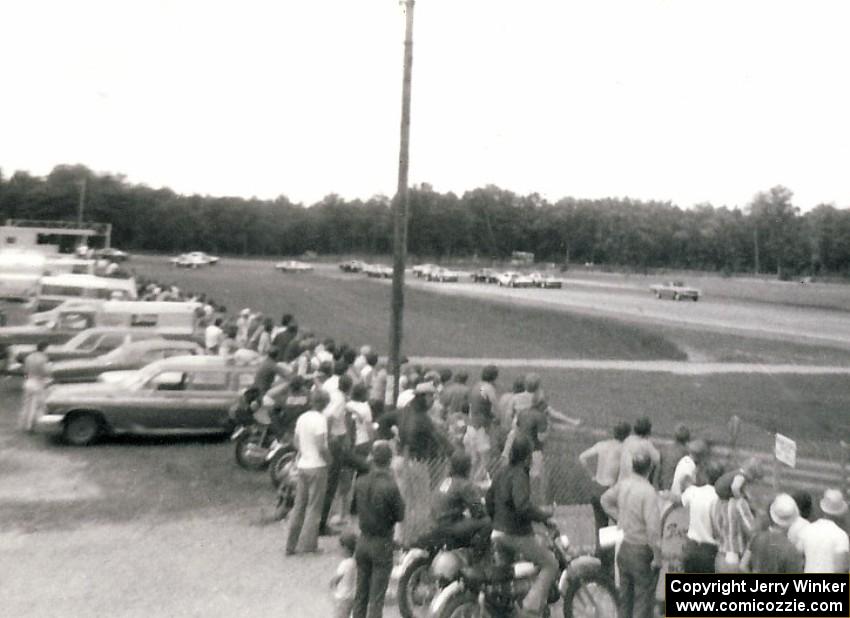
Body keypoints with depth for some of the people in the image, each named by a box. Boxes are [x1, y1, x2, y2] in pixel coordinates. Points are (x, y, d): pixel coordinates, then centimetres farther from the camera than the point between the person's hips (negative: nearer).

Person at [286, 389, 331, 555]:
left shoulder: (301, 418, 7)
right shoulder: (320, 419, -15)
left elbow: (296, 443, 12)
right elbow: (321, 447, -20)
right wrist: (328, 458, -4)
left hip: (302, 466, 7)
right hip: (317, 467, -7)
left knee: (299, 506, 12)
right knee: (314, 507, 2)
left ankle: (291, 545, 16)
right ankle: (307, 545, 5)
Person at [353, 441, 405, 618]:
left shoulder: (360, 482, -7)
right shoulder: (390, 486, -22)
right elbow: (400, 516, -12)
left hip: (363, 541, 5)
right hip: (382, 543, -5)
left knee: (360, 594, 18)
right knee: (377, 597, 5)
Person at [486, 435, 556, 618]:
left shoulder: (502, 472, 8)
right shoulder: (519, 475, -19)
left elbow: (489, 498, 16)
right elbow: (523, 506, -30)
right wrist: (543, 513, -14)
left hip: (498, 531, 9)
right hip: (517, 534, -9)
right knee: (550, 564, 3)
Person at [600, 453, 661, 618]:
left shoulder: (623, 483, -2)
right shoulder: (648, 492, -24)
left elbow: (605, 500, 16)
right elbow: (653, 528, -26)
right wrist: (657, 557, -16)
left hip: (624, 547, 7)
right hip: (642, 551, -7)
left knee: (624, 594, 20)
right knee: (644, 598, 6)